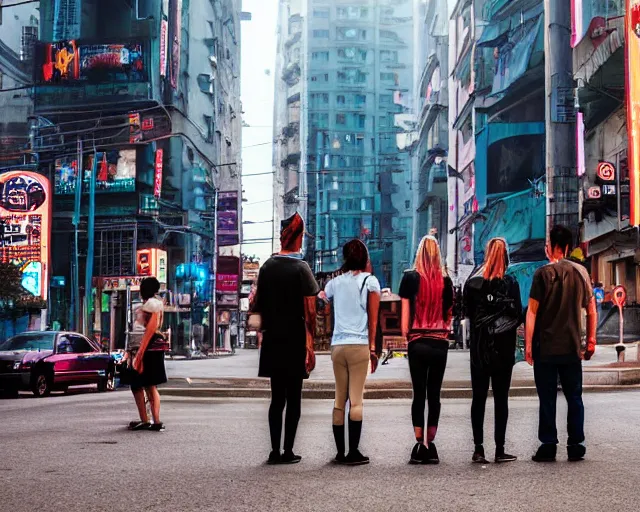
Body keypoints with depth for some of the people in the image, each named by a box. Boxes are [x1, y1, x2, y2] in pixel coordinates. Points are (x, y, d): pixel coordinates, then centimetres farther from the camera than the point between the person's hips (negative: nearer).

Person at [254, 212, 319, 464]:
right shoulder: (301, 268, -9)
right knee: (293, 398, 3)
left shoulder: (267, 267, 6)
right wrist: (311, 344, -5)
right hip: (295, 342, -4)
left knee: (277, 398, 10)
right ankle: (288, 452, 4)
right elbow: (310, 311, -12)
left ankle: (275, 451, 9)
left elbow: (259, 306, 10)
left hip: (272, 340, 5)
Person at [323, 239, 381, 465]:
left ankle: (340, 452, 12)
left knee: (339, 399, 9)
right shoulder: (370, 281, 1)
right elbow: (373, 319, -2)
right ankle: (353, 452, -3)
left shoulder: (336, 282, 10)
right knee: (356, 400, -2)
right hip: (359, 345, -3)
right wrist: (373, 348, 2)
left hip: (337, 345, 3)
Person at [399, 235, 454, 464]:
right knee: (434, 394, 7)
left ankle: (419, 445, -3)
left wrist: (406, 336, 8)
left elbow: (405, 313, -2)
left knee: (419, 394, 3)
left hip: (418, 343, -1)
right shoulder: (445, 280, 2)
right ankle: (430, 446, 7)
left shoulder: (410, 278, -3)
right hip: (440, 343, 1)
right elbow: (449, 313, 7)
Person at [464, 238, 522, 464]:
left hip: (479, 347, 1)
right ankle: (500, 450, 3)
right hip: (504, 347, -1)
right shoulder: (510, 283, -6)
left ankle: (478, 449, 5)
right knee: (501, 398, 3)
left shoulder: (473, 282, -2)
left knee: (479, 397, 7)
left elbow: (467, 313, 2)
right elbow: (518, 316, -4)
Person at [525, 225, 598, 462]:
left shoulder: (543, 273, -7)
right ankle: (576, 445, 11)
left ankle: (548, 445, 5)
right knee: (574, 397, 10)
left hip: (546, 347, -3)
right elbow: (591, 310, 7)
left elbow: (532, 311, -10)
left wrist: (528, 344, -7)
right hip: (572, 347, 3)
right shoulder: (581, 271, 4)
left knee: (547, 398, 3)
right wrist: (591, 340, 15)